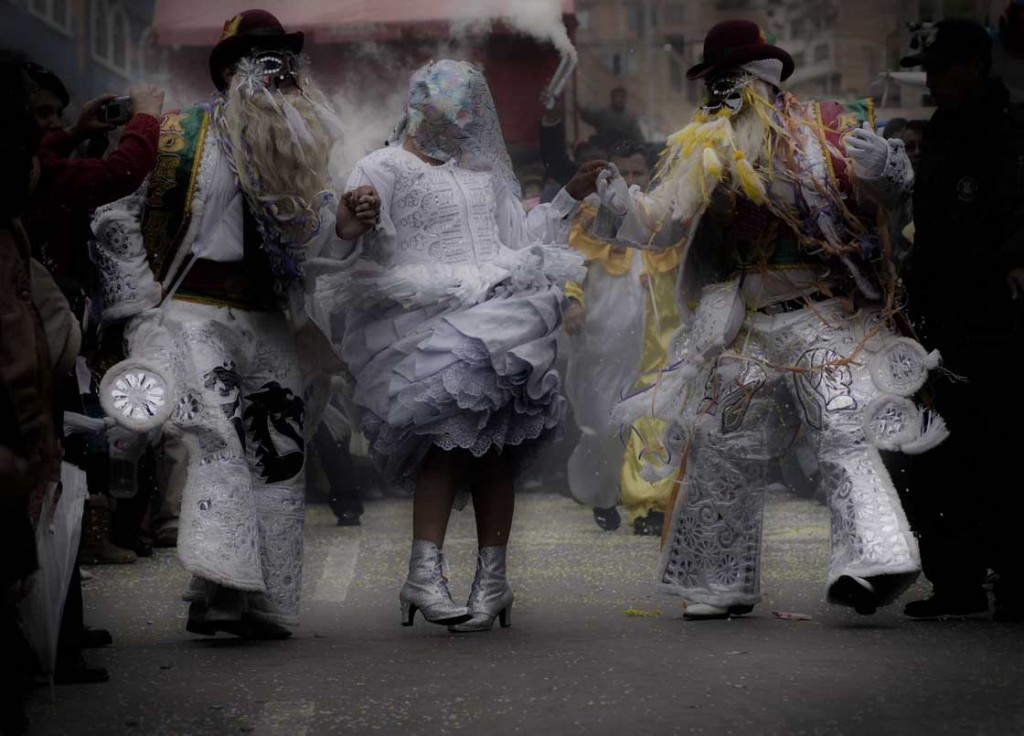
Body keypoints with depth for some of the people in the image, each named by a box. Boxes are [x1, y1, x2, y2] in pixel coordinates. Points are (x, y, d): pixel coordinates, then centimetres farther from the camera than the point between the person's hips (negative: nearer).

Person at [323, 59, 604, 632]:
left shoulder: (483, 170, 24)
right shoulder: (386, 168, 5)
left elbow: (519, 235, 33)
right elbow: (348, 231, -13)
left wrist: (572, 196, 30)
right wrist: (354, 214, -36)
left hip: (500, 319, 5)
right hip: (430, 323, -5)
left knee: (496, 449, -1)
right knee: (449, 440, -19)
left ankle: (492, 579, 2)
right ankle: (425, 575, -19)